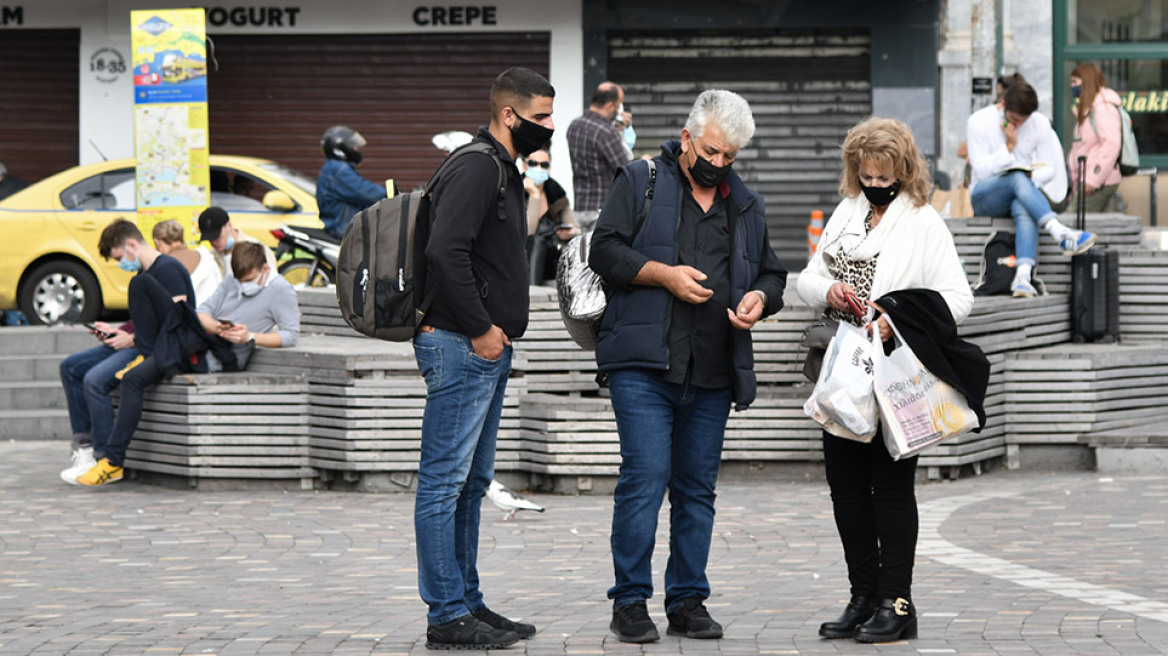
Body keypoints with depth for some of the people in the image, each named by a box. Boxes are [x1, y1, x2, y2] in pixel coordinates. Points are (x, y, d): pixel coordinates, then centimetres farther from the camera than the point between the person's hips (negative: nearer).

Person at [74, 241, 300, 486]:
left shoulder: (280, 290, -3)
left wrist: (250, 337, -19)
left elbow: (292, 335, -7)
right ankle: (151, 356, 3)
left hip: (217, 358, -8)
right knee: (140, 283, 6)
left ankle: (113, 462, -17)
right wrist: (217, 327, -13)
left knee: (133, 379, -21)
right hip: (196, 335, 8)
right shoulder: (232, 282, 15)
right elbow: (203, 313, 11)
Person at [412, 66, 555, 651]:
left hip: (487, 346, 11)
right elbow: (445, 252, -24)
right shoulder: (476, 168, -13)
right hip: (460, 345, -11)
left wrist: (497, 329, 13)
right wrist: (480, 329, -19)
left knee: (471, 482, 14)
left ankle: (467, 603, 21)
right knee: (445, 481, -6)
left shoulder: (502, 170, 19)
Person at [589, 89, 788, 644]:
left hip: (714, 374, 5)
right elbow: (604, 250, -3)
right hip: (644, 367, -5)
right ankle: (630, 602, 0)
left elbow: (772, 273, 23)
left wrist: (761, 297, 0)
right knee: (644, 479, -9)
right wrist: (663, 274, -15)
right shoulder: (640, 183, 4)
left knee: (698, 488, 8)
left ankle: (688, 601, 17)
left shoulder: (747, 206, 18)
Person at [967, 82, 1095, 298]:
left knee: (1024, 209, -38)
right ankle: (1062, 234, -53)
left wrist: (1032, 177, -16)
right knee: (1018, 178, -37)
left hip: (1022, 192, 2)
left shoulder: (1041, 123, 3)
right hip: (984, 197, -2)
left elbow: (1049, 169, 5)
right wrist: (1009, 146, -16)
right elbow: (981, 171, -9)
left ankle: (1023, 276, -56)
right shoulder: (979, 122, -5)